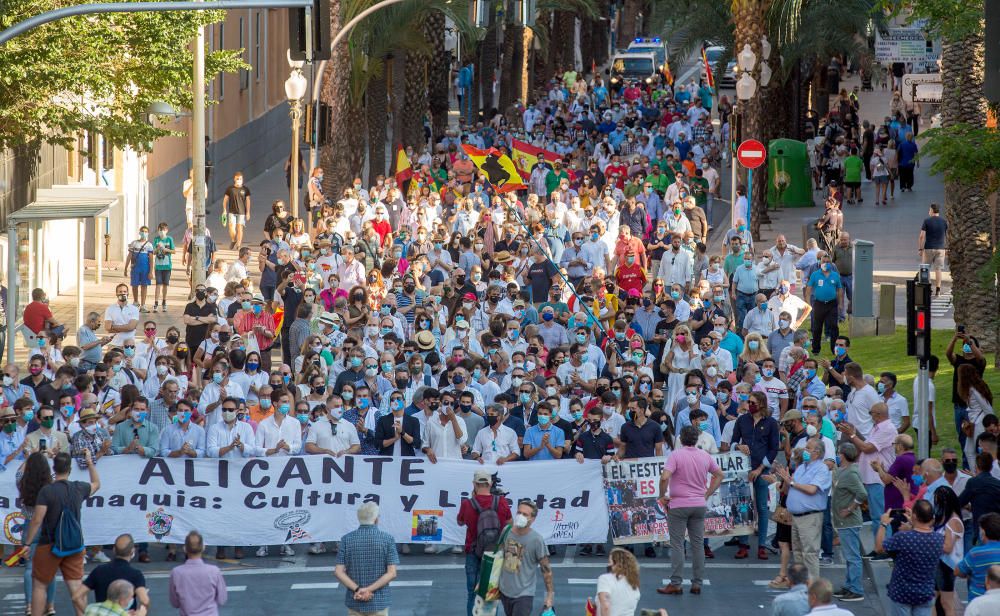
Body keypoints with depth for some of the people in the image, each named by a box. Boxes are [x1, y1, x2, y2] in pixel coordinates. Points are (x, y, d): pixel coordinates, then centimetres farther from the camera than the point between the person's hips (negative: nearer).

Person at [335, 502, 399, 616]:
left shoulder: (347, 539, -1)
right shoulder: (387, 539, -6)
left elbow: (339, 572, -7)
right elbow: (391, 573, -12)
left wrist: (357, 589, -12)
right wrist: (369, 589, -14)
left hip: (354, 602, 2)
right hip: (379, 601, -2)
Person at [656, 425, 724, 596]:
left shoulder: (676, 455, -12)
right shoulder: (705, 456, 5)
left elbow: (664, 477, -23)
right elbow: (719, 475, 17)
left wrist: (662, 496, -8)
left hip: (678, 505, -4)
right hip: (699, 505, 5)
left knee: (677, 545, -1)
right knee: (697, 545, 8)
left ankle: (675, 584, -2)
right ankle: (697, 583, 9)